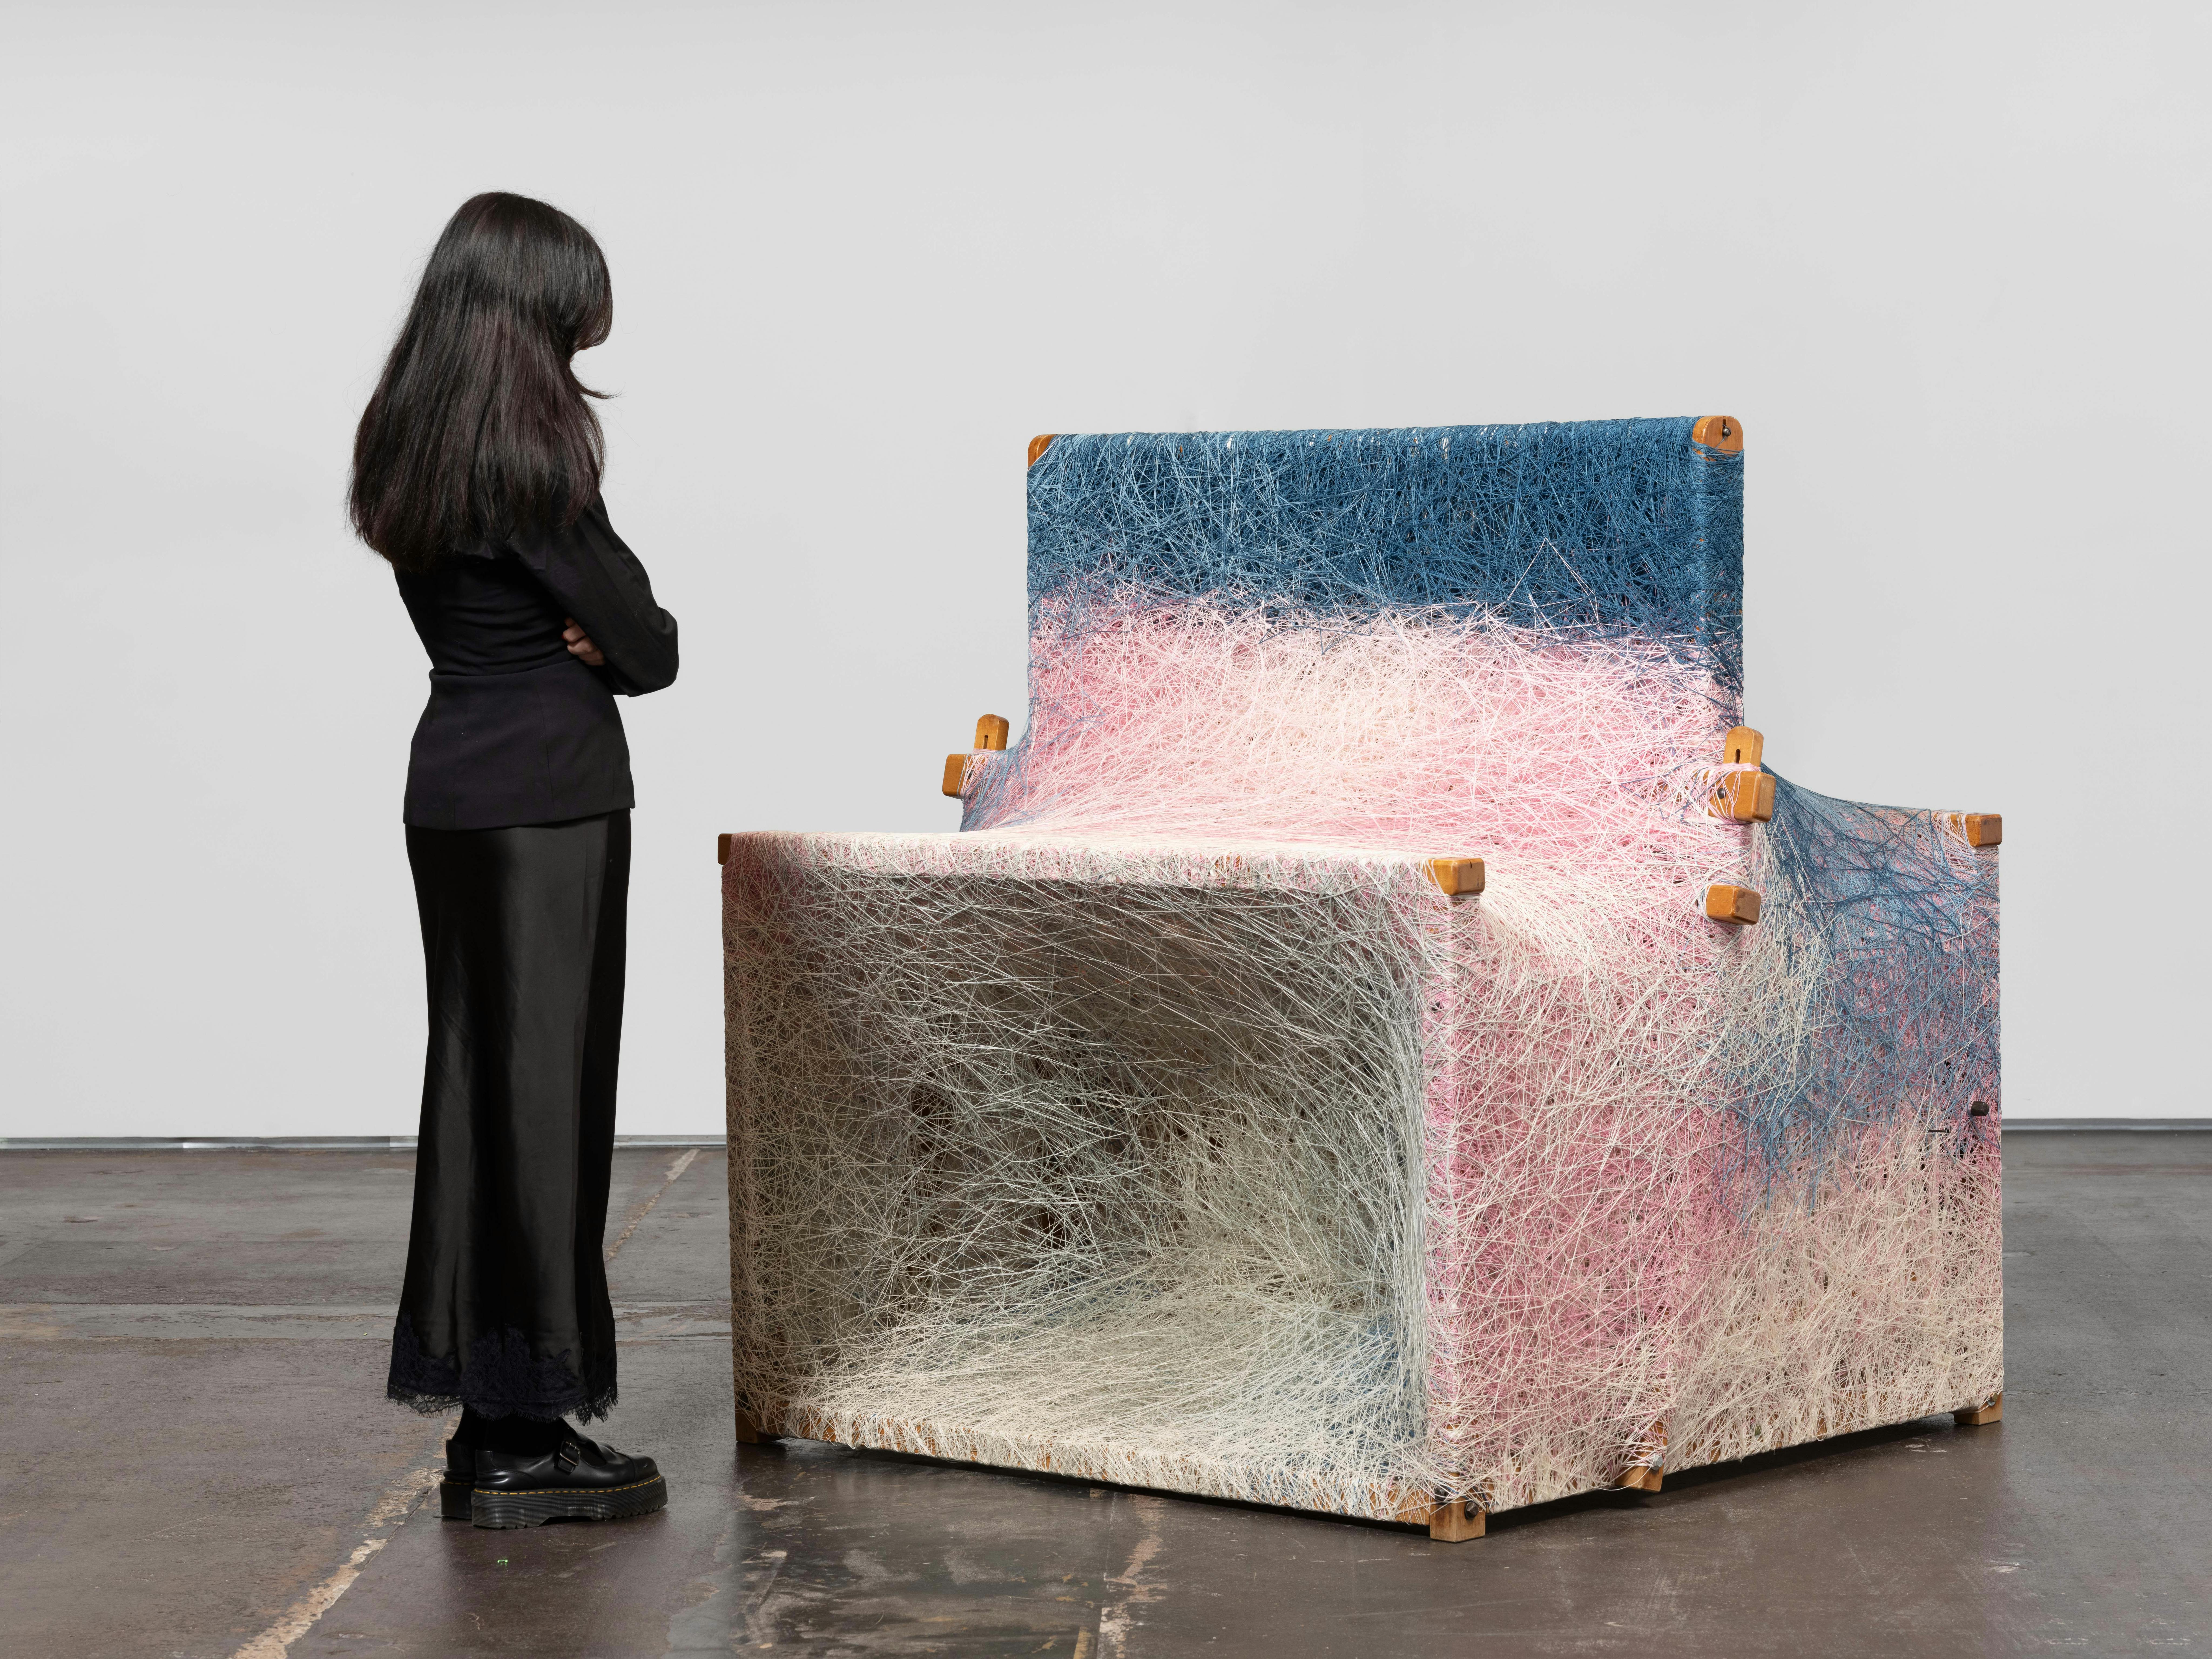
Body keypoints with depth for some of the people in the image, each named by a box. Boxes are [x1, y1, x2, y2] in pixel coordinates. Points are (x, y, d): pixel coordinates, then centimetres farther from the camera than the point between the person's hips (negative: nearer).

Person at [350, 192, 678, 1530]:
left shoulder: (409, 449, 10)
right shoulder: (526, 456, -17)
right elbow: (648, 648, -14)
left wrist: (589, 630, -2)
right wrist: (621, 637, 7)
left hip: (451, 785, 9)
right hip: (549, 792, -9)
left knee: (477, 1082, 12)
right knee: (546, 1086, -3)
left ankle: (488, 1423, 17)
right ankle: (525, 1440, 1)